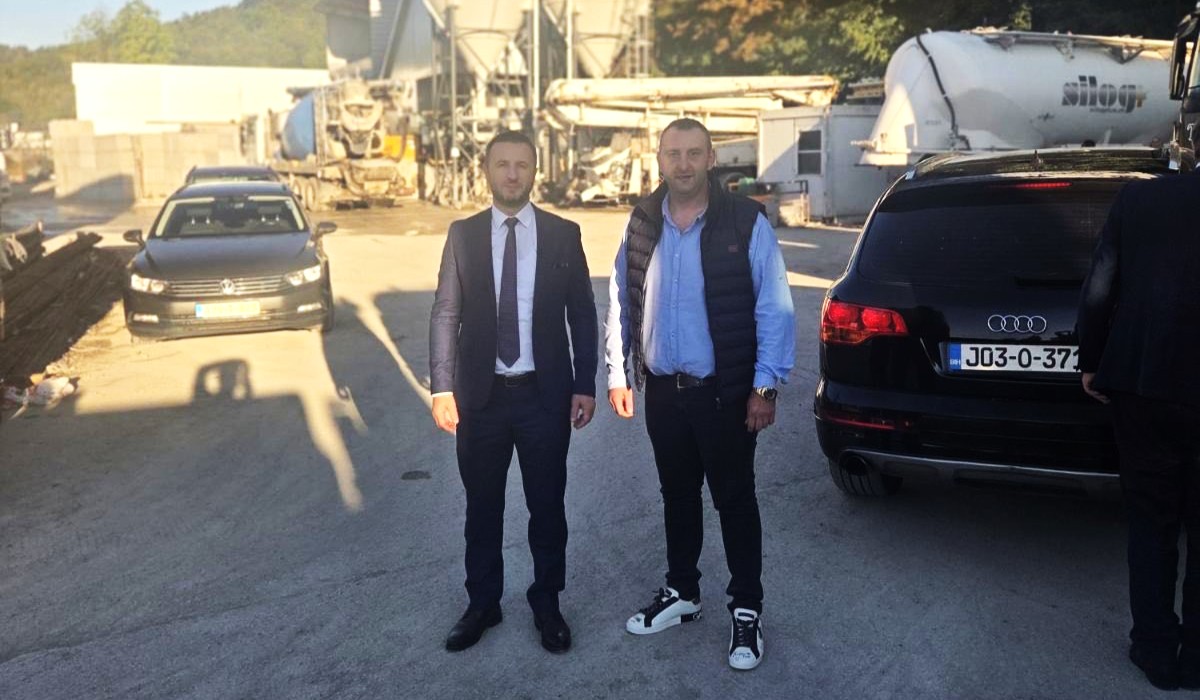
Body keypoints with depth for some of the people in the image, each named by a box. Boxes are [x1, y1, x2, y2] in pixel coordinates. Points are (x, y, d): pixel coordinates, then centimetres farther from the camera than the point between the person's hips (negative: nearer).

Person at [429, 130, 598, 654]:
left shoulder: (563, 234, 0)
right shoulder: (463, 234, 2)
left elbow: (582, 314, 2)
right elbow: (445, 314, 1)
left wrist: (585, 385, -2)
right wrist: (442, 387, -4)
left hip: (545, 394, 0)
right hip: (480, 394, 1)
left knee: (547, 505, 11)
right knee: (482, 507, 13)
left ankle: (546, 603, 29)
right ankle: (482, 603, 31)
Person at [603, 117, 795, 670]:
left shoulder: (747, 223, -10)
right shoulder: (641, 222, 2)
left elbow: (773, 309, -9)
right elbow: (620, 301, 7)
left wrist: (766, 386, -11)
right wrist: (618, 373, 6)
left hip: (725, 391, -4)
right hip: (662, 389, 4)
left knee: (735, 499, 7)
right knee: (677, 496, 18)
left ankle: (746, 609, 23)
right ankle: (681, 592, 36)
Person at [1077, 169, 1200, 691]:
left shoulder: (1139, 198, -3)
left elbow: (1098, 290, -2)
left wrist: (1090, 364, 10)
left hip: (1144, 388, 1)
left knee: (1151, 525, 15)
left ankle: (1156, 651, 23)